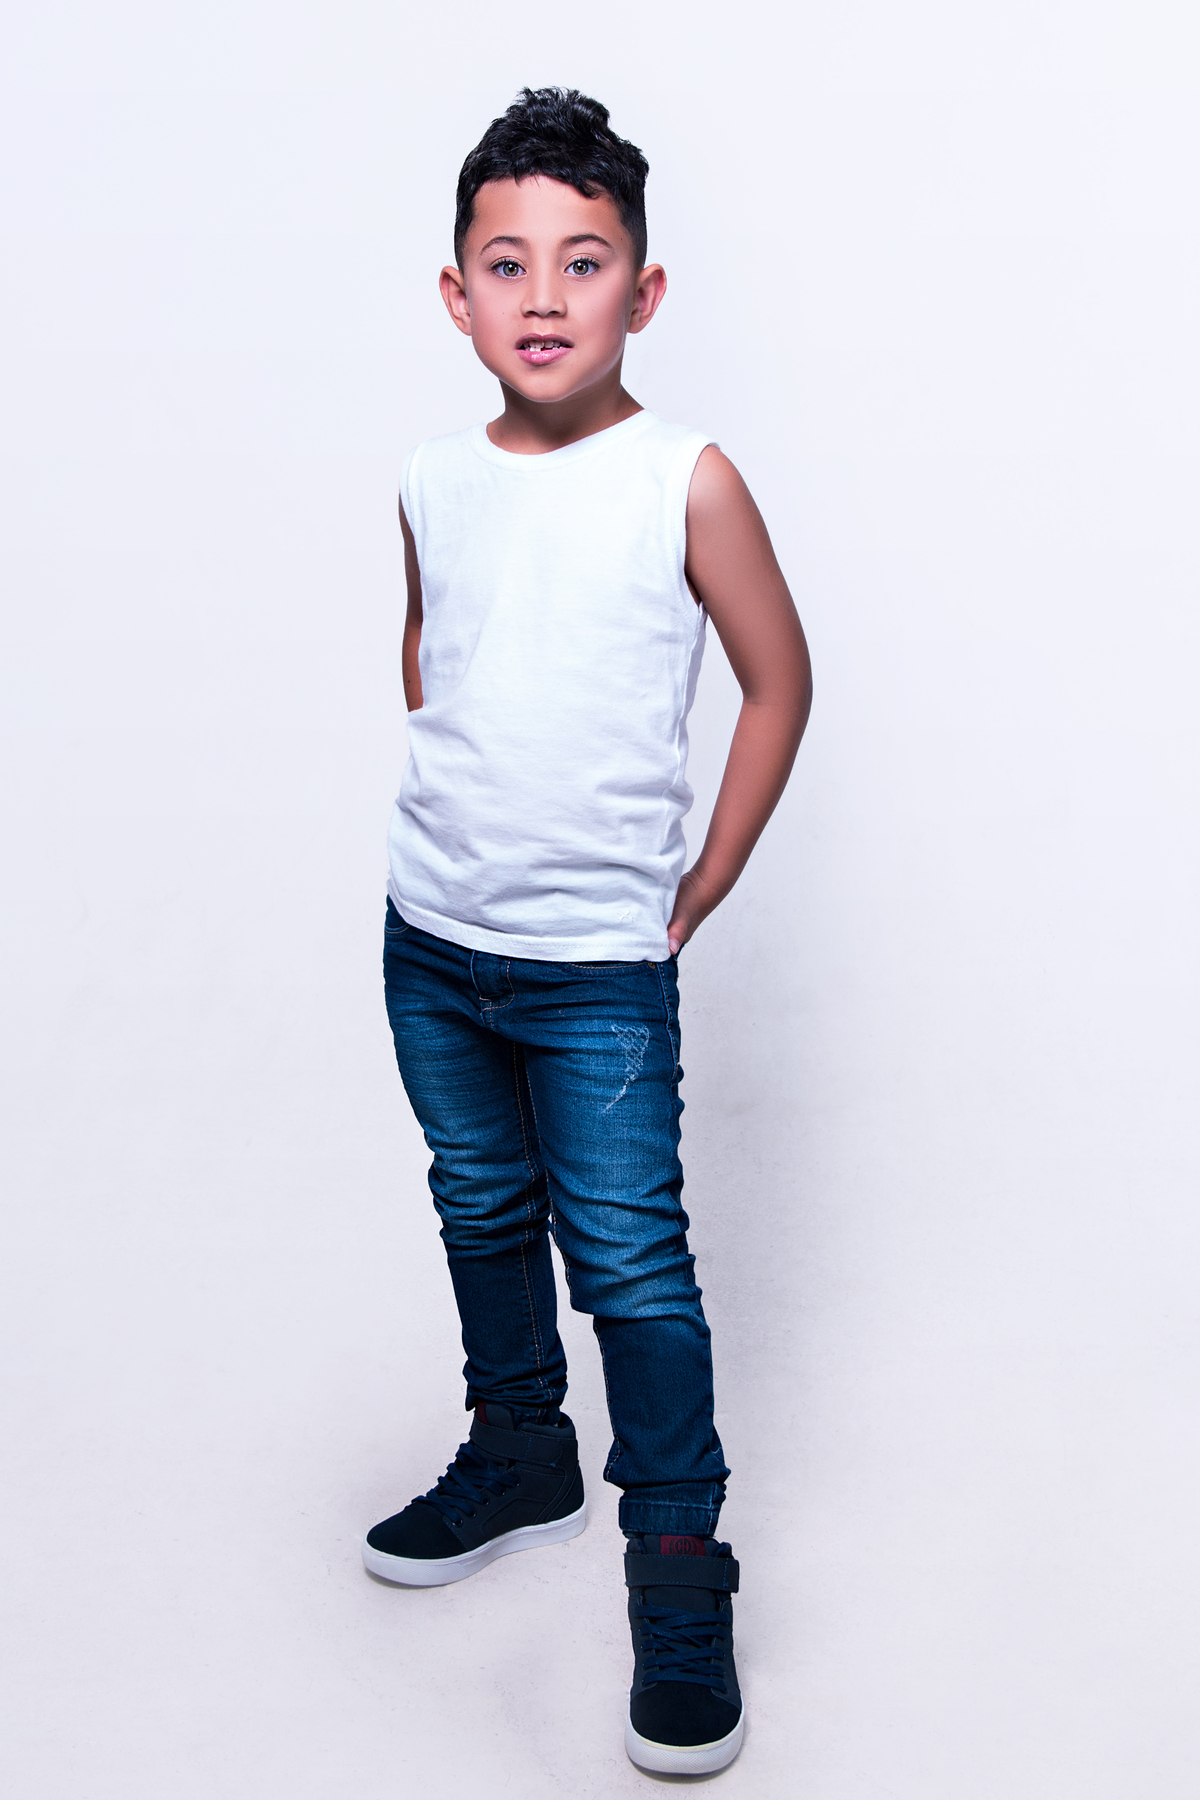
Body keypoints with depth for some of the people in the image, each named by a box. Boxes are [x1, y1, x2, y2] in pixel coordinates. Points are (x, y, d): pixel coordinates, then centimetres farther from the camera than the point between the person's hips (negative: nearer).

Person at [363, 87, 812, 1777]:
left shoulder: (686, 482, -12)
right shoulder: (434, 484, 1)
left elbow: (778, 682, -3)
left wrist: (700, 887, -4)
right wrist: (461, 811, 12)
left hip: (599, 962, -5)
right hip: (431, 936, 5)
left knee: (632, 1266, -3)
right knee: (484, 1213, 20)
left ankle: (679, 1574, 12)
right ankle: (519, 1459, 41)